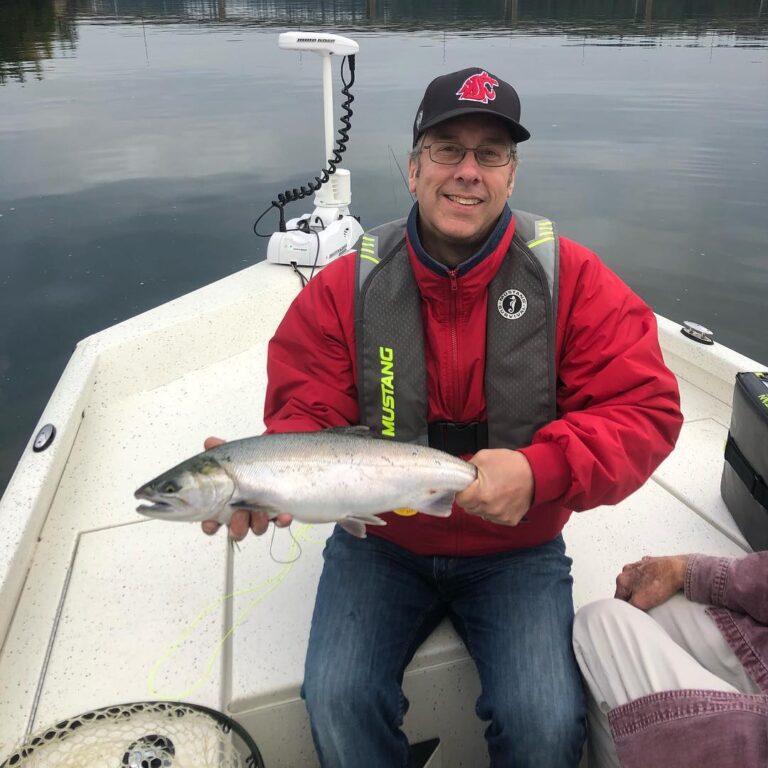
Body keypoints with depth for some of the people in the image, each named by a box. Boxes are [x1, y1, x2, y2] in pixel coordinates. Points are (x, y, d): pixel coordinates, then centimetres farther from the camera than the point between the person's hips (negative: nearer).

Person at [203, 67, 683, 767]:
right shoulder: (346, 287, -7)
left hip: (517, 550, 0)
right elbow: (306, 417, -6)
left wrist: (541, 471, -29)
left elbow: (646, 409, -12)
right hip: (380, 544, 1)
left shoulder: (570, 277, -9)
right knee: (337, 700, -17)